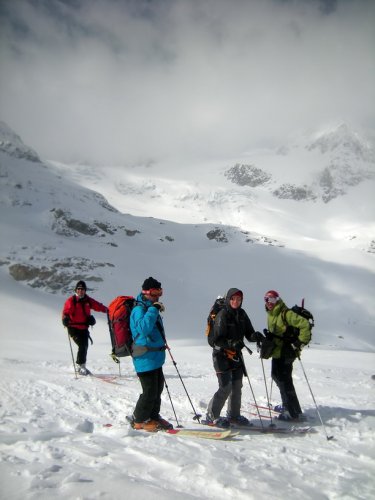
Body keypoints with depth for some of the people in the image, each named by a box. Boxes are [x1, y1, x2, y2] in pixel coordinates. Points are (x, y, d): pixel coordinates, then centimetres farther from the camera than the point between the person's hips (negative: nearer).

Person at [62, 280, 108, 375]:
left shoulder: (88, 300, 7)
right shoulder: (71, 301, -6)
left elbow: (98, 306, 12)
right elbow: (66, 311, -15)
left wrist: (107, 310, -2)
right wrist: (65, 319, -34)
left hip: (84, 328, 5)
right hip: (74, 327, -5)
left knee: (85, 346, 10)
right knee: (82, 346, -16)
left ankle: (81, 366, 26)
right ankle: (81, 366, -6)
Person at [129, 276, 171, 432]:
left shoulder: (150, 308, 14)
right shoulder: (139, 309, -16)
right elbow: (144, 328, -36)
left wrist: (161, 342, 35)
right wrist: (153, 309, -32)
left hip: (155, 357, 10)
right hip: (145, 359, -10)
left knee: (158, 388, 18)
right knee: (150, 391, -2)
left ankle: (153, 416, 34)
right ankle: (139, 420, 16)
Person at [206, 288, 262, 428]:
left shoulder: (242, 314, 4)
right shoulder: (222, 315, -17)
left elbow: (249, 334, 4)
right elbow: (217, 340, -20)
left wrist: (255, 336, -19)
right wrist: (232, 343, -35)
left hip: (236, 354, 7)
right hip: (221, 355, -7)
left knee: (237, 386, 11)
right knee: (226, 387, -8)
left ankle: (234, 415, 28)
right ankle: (212, 416, 7)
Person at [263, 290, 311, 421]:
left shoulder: (286, 314, -17)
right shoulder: (270, 315, 12)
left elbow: (304, 324, -24)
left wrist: (300, 342, -22)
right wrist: (268, 338, 10)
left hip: (286, 353, -10)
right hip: (276, 352, 10)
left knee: (284, 381, -8)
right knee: (276, 376, 22)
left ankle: (295, 413, 0)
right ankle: (287, 405, 38)